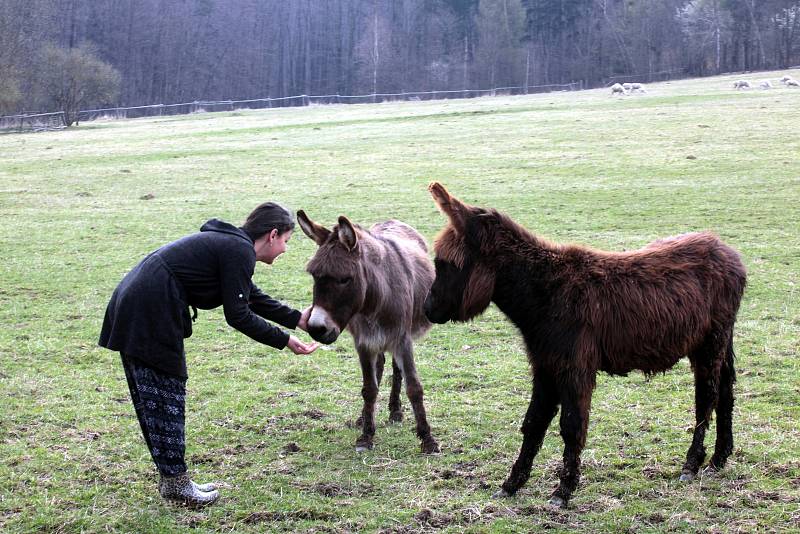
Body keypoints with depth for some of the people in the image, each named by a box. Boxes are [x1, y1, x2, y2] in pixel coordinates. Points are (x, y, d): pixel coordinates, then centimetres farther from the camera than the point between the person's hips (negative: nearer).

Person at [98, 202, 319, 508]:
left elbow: (253, 297, 29)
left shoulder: (228, 243, 20)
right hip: (152, 317, -10)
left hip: (130, 308, 10)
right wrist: (284, 341, -4)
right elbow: (238, 316, -12)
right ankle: (176, 484, 8)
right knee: (167, 397, -1)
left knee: (151, 399, 15)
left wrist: (297, 319, 28)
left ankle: (170, 478, 24)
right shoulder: (240, 251, -11)